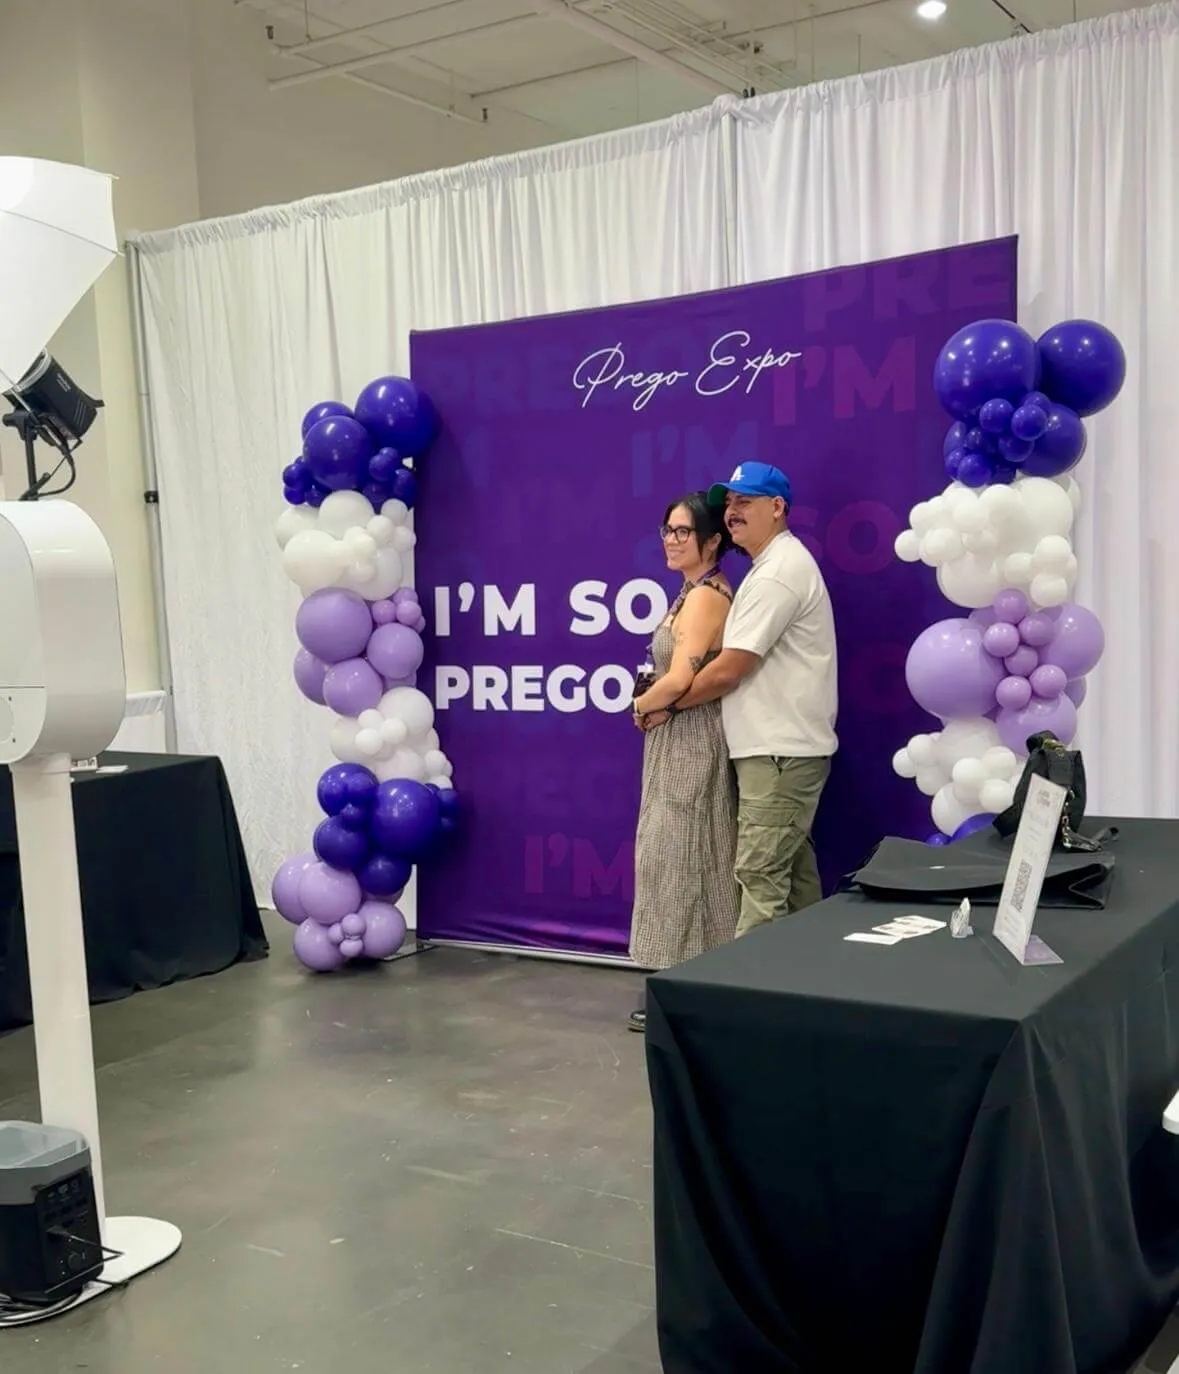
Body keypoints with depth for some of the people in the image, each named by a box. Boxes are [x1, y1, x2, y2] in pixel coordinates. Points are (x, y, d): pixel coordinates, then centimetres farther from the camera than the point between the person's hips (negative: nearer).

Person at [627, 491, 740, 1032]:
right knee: (688, 856, 12)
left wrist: (640, 705, -7)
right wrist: (653, 700, 4)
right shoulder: (701, 592, 13)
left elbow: (677, 681, -24)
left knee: (678, 856, -4)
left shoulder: (704, 596, -17)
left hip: (689, 741, -10)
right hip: (682, 742, 10)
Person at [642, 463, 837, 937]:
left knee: (761, 876, -9)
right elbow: (743, 666, 19)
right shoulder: (777, 564, 19)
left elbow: (728, 669, -17)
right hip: (785, 746, 11)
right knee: (793, 871, 13)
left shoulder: (778, 571, -15)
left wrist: (671, 705, -4)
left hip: (780, 753, -11)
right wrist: (677, 697, 11)